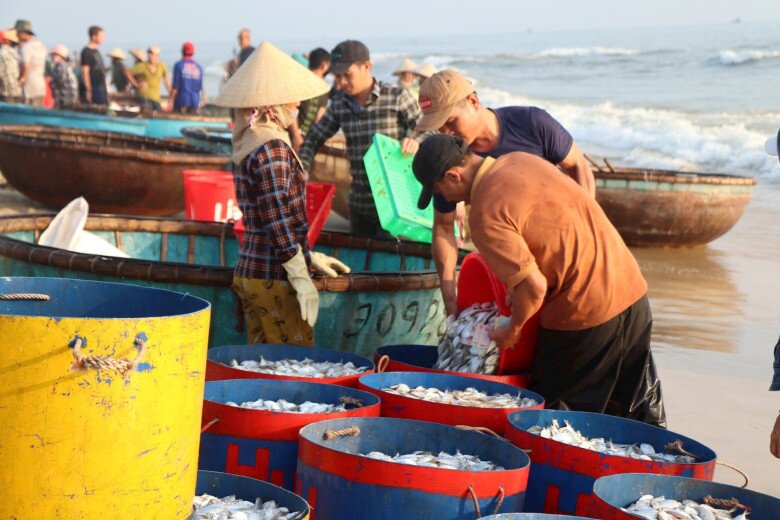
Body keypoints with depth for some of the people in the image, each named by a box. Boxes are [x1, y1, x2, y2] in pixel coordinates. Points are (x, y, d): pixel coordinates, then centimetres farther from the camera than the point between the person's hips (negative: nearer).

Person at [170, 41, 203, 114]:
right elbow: (200, 88, 8)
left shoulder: (178, 65, -6)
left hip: (182, 100, -3)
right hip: (195, 101, 3)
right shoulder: (199, 67, 5)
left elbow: (175, 87, -8)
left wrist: (171, 100, -1)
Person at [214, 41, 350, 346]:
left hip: (250, 272, 9)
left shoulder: (248, 143, 13)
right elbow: (279, 222, -20)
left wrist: (309, 257, 24)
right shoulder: (272, 148, -15)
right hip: (274, 278, -9)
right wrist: (302, 279, -17)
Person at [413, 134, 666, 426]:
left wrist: (511, 331, -4)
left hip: (587, 313, -8)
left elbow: (534, 285, -22)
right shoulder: (520, 160, 7)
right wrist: (516, 281, 17)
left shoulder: (486, 215, -18)